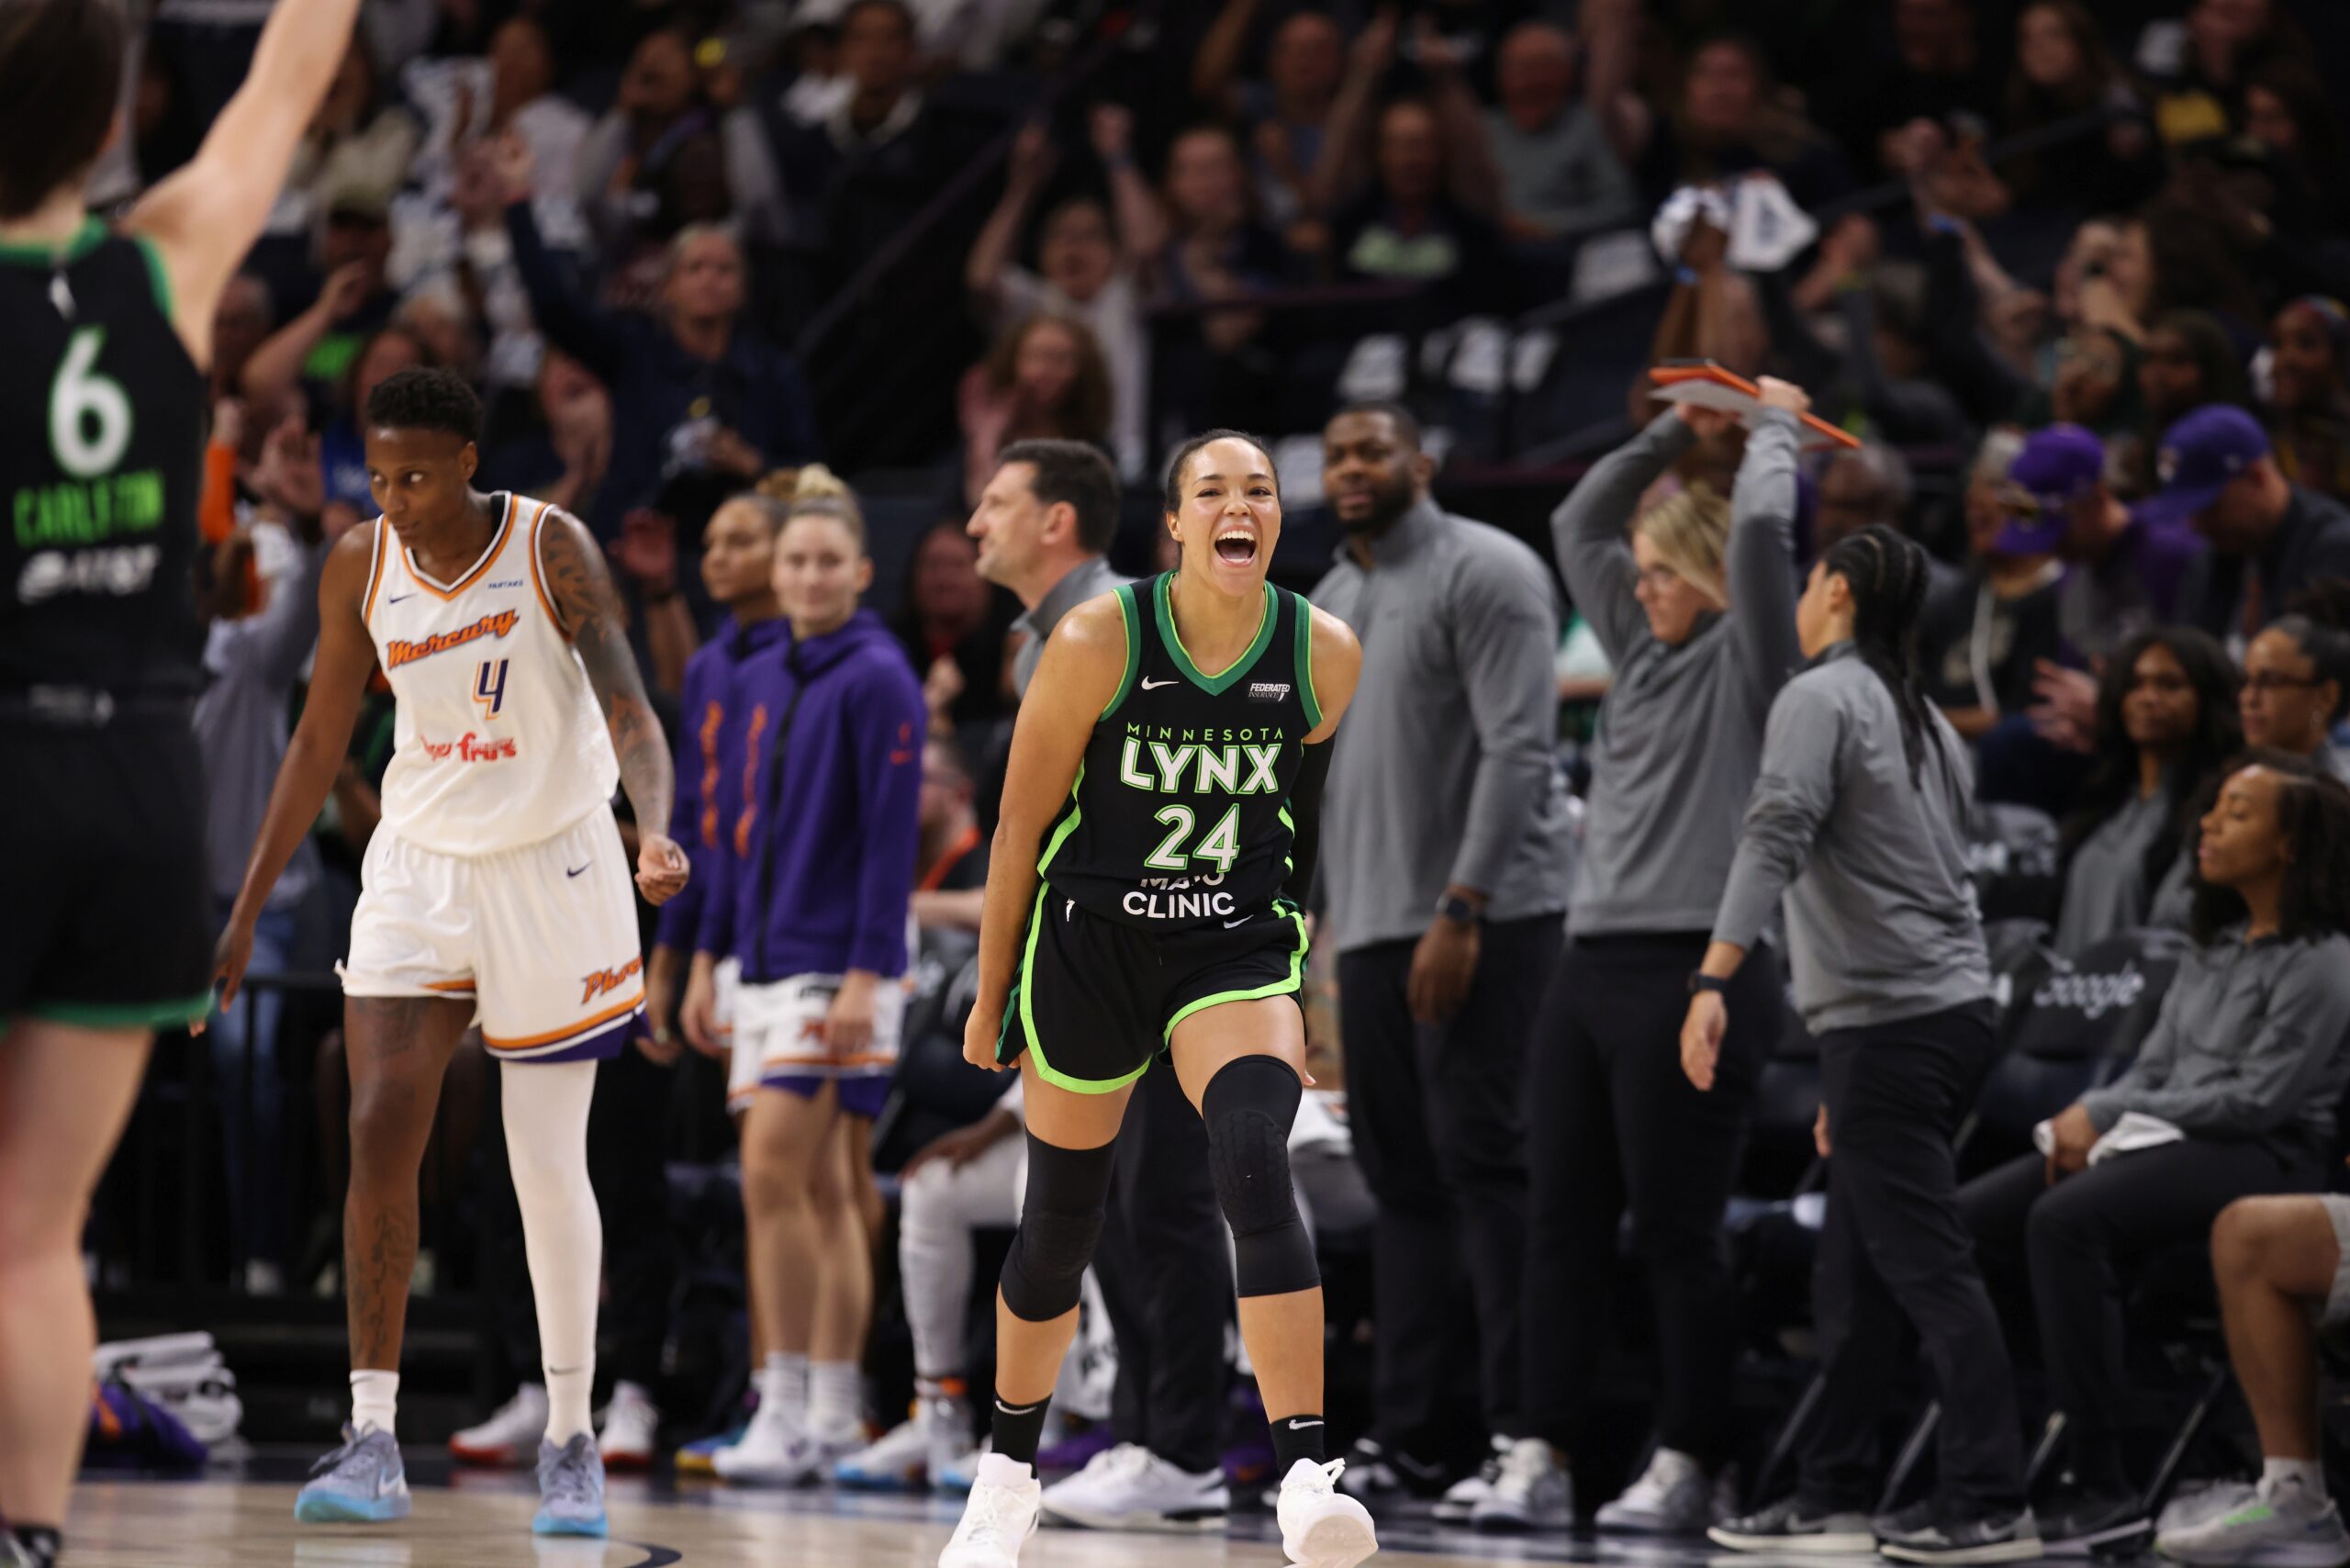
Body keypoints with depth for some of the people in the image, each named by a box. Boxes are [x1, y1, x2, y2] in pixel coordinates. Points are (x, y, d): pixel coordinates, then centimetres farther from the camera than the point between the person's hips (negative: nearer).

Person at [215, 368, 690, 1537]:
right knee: (382, 1130, -12)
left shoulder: (551, 551, -15)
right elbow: (320, 743, 7)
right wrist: (245, 911, 7)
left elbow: (629, 713, -23)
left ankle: (571, 1445, 14)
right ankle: (372, 1441, -9)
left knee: (550, 1169, 1)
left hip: (550, 868, -3)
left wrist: (657, 834, -43)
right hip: (418, 868, 3)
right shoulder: (361, 567, -3)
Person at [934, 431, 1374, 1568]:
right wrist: (992, 994, 0)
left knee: (1255, 1164, -25)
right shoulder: (1099, 641, -14)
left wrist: (1314, 967, 18)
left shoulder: (1326, 655, -8)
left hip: (1239, 944, 0)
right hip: (1091, 942, 0)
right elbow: (1022, 821, -5)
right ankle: (1008, 1474, 35)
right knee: (1059, 1224, 11)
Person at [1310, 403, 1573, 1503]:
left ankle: (1523, 1428, -9)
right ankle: (1396, 1433, 9)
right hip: (1372, 923, 8)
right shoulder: (1330, 602, 19)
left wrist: (1461, 911, -20)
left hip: (1485, 920, -8)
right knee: (1401, 1175, 7)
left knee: (1482, 1158, -11)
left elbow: (1517, 750, -14)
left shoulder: (1486, 573, -6)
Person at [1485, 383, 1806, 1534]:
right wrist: (1676, 431, 22)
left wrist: (1774, 429, 1)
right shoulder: (1645, 652, 19)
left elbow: (1761, 530, -15)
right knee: (1563, 1224, 4)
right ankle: (1541, 1461, 6)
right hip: (1592, 960, 8)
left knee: (1676, 1234, -5)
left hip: (1693, 973, -8)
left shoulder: (1746, 663, -1)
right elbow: (1579, 525, 27)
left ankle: (1688, 1469, 1)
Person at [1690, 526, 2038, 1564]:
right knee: (1852, 1276, 13)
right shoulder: (1928, 725, 21)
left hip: (1889, 1025, -9)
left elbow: (1775, 837, -21)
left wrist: (1712, 981, -29)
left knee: (1927, 1267, -9)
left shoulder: (1821, 697, -6)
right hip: (1951, 1011, 9)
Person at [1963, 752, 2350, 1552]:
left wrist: (2110, 1114, -13)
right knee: (1974, 1215, -8)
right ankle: (2126, 1437, -10)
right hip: (2163, 1131, 9)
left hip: (2266, 1156, -9)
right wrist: (2089, 1115, -4)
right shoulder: (2216, 945, 18)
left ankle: (2108, 1485, -33)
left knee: (2067, 1217, -33)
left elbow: (2258, 1099, -16)